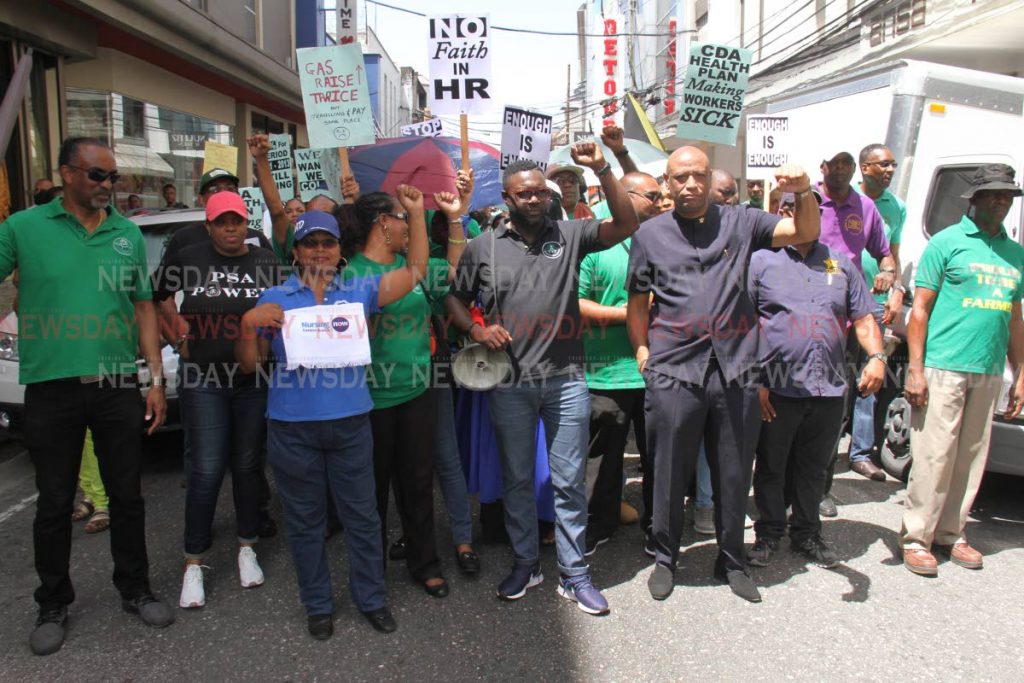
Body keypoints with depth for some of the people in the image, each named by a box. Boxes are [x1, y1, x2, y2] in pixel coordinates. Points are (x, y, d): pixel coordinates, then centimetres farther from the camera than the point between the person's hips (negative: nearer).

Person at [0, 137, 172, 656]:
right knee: (54, 504, 11)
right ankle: (53, 606, 29)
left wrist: (156, 379, 5)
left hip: (118, 387, 2)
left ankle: (135, 591, 30)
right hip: (51, 389, -2)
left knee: (127, 496, 12)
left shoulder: (128, 234, 6)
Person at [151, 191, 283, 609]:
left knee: (247, 465, 10)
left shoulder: (266, 262, 2)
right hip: (202, 378, -1)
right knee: (206, 470, -3)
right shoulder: (189, 259, 0)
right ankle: (193, 563, 10)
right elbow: (151, 298, 11)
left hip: (254, 380, 1)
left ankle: (247, 548, 26)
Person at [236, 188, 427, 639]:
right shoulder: (274, 300, 4)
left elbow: (414, 272, 2)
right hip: (292, 427, 0)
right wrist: (249, 324, -13)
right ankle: (317, 606, 29)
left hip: (350, 421, 1)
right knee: (305, 520, 12)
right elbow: (249, 364, 5)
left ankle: (371, 598, 28)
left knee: (362, 516, 11)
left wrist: (415, 215, -2)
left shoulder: (360, 292, 5)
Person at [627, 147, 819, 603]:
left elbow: (804, 234, 6)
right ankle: (664, 559, 27)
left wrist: (804, 193, -12)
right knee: (670, 474, 8)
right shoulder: (651, 233, 9)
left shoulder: (739, 222, 10)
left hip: (736, 370, 1)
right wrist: (642, 352, 0)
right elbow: (638, 303, 10)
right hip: (673, 372, -1)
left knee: (734, 475, 11)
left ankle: (732, 562, 30)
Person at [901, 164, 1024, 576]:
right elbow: (920, 309, -4)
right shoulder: (948, 242, 0)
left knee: (971, 460, 9)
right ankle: (916, 538, 6)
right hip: (942, 369, -5)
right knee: (933, 459, -4)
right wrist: (915, 368, -11)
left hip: (988, 374, 6)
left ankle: (950, 534, 22)